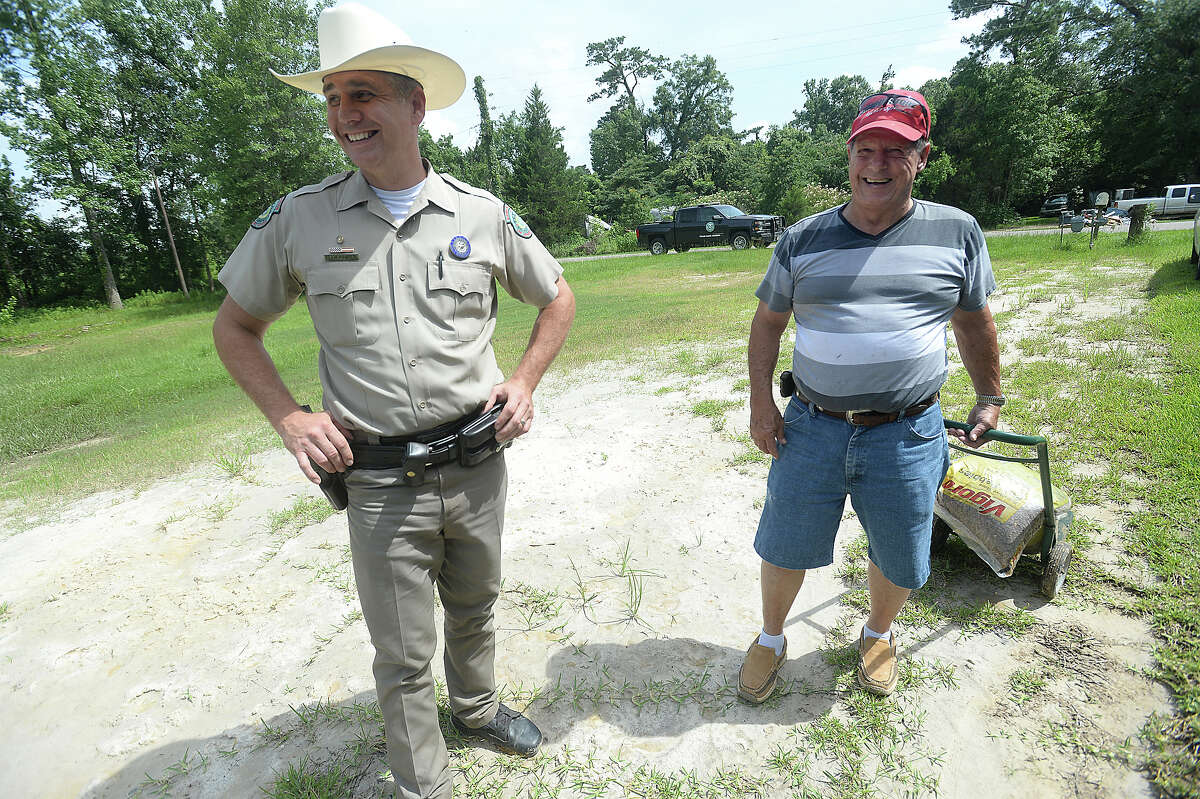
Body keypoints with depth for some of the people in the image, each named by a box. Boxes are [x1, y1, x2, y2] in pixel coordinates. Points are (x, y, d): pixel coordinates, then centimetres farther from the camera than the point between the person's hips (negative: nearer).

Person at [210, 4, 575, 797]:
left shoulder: (482, 214, -2)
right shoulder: (298, 219, -3)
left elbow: (559, 300, 11)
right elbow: (235, 326, 9)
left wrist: (525, 382, -1)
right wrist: (289, 418, -5)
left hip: (478, 466, 2)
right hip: (380, 483, -1)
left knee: (474, 608, 25)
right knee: (404, 656, 12)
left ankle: (477, 706, 54)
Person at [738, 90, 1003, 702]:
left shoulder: (957, 233, 2)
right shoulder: (803, 240, 1)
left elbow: (974, 322, 13)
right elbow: (767, 321, 7)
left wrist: (989, 399, 18)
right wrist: (760, 401, 0)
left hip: (907, 434, 1)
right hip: (810, 427, 0)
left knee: (898, 558, 15)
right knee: (784, 546, 10)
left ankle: (878, 633, 48)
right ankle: (770, 638, 38)